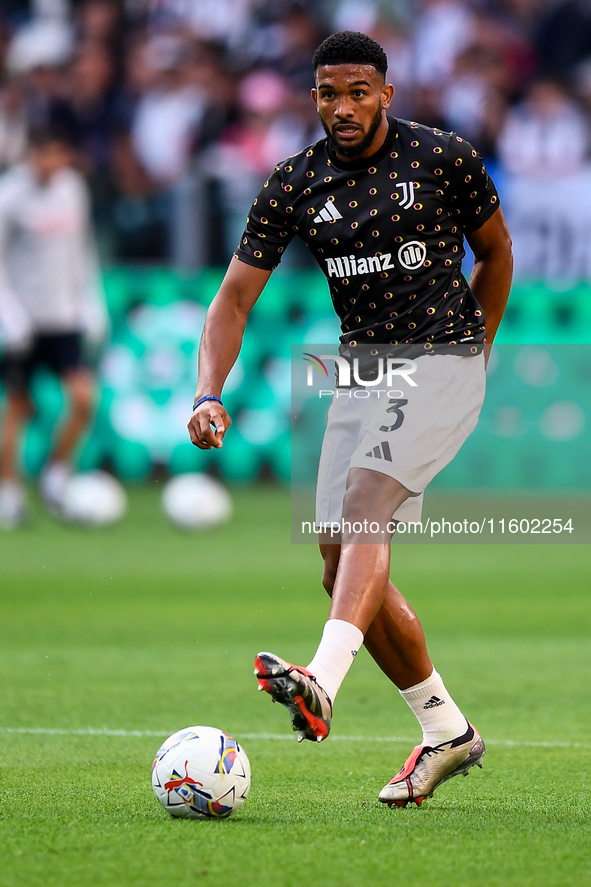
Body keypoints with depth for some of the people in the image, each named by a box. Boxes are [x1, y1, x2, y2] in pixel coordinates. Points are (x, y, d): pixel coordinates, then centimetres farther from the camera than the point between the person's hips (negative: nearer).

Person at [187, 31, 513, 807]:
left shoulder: (445, 159, -7)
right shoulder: (294, 186, 0)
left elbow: (495, 251, 10)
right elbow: (235, 298, -1)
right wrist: (209, 395, -16)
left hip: (441, 363, -5)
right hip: (361, 366, 5)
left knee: (366, 506, -29)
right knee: (342, 560, 2)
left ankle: (322, 685, -47)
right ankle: (447, 731, 16)